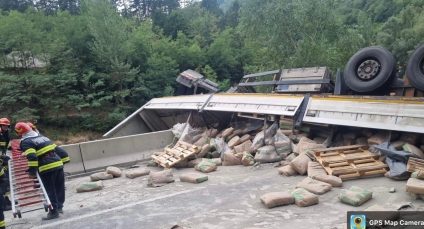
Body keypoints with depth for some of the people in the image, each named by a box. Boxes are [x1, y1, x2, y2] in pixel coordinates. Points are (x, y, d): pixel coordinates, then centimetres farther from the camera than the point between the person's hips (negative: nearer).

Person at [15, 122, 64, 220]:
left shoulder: (25, 142, -4)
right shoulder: (42, 137, 20)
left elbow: (32, 157, -17)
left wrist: (32, 171, -16)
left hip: (47, 168, -7)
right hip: (58, 164, 7)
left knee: (50, 190, 2)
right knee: (59, 187, 15)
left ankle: (54, 211, 8)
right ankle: (58, 207, 28)